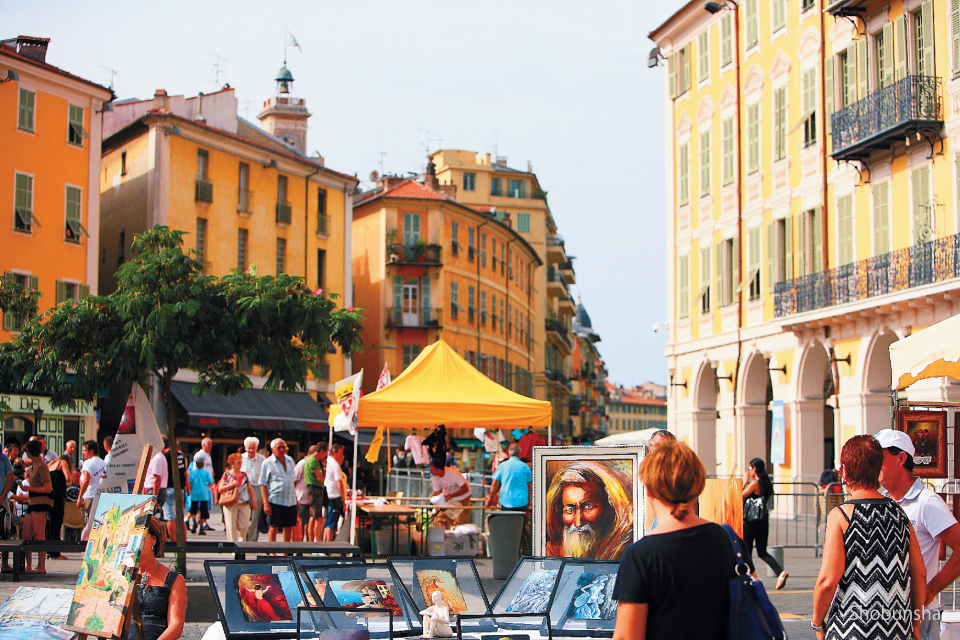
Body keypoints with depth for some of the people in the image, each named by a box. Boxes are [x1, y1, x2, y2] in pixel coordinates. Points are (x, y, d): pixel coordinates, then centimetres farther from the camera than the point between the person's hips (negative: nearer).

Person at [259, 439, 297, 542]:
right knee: (274, 527, -1)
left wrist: (296, 499, 18)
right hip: (275, 501, -5)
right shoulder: (267, 463, -2)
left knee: (288, 527, 6)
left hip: (290, 501, 5)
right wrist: (266, 503, -13)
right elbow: (263, 484, -4)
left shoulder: (290, 461, 14)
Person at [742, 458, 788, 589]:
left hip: (751, 521, -8)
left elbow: (740, 496, -9)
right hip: (763, 520, 8)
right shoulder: (766, 483, 10)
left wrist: (745, 482, -1)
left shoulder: (754, 483, -14)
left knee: (746, 550, 6)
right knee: (762, 552, 10)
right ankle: (780, 572, -9)